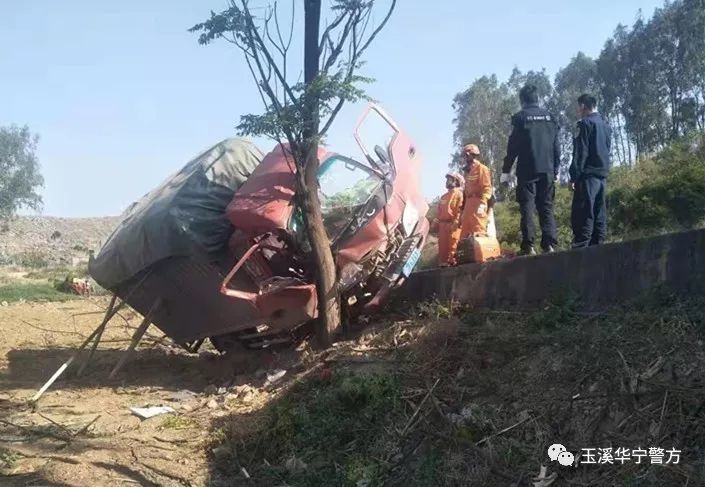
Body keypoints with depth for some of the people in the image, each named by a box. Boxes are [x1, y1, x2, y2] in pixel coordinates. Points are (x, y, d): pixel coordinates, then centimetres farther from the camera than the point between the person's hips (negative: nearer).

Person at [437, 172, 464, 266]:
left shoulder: (458, 193, 0)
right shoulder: (444, 196, 26)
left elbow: (460, 209, -12)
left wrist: (456, 222, -22)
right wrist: (437, 222, 18)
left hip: (452, 224, -8)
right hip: (442, 223, 8)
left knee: (451, 245, -10)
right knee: (442, 245, 6)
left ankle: (452, 261, -10)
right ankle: (443, 262, 9)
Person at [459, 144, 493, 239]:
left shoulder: (481, 168, -3)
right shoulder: (467, 170, 22)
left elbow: (487, 187, -12)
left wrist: (482, 203, -23)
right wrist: (463, 204, 19)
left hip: (477, 202, -9)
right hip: (468, 203, 9)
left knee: (478, 230, -12)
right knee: (464, 232, 8)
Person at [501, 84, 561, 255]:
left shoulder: (520, 117, -2)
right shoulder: (550, 117, 11)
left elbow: (513, 146, -5)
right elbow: (557, 146, 12)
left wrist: (506, 170, 1)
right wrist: (556, 170, 19)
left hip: (527, 170, -4)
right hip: (547, 170, 4)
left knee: (527, 207, -3)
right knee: (546, 207, 7)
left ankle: (528, 246, -9)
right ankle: (549, 244, -3)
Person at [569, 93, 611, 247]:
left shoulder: (586, 123, -7)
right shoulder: (605, 125, 17)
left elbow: (580, 152, -13)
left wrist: (574, 175, -13)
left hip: (588, 175, -8)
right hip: (603, 175, 8)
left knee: (582, 215, -10)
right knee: (599, 215, 9)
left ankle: (581, 248, -14)